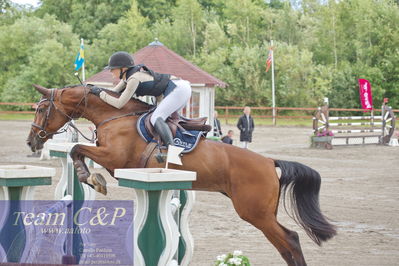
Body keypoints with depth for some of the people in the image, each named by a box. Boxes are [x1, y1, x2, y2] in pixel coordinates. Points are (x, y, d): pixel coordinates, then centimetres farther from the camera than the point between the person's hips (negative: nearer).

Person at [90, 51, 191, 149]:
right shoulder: (127, 75, 11)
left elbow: (119, 104, -16)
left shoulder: (134, 78, -18)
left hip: (179, 89, -10)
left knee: (156, 118, -20)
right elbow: (114, 92, 21)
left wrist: (100, 93, -9)